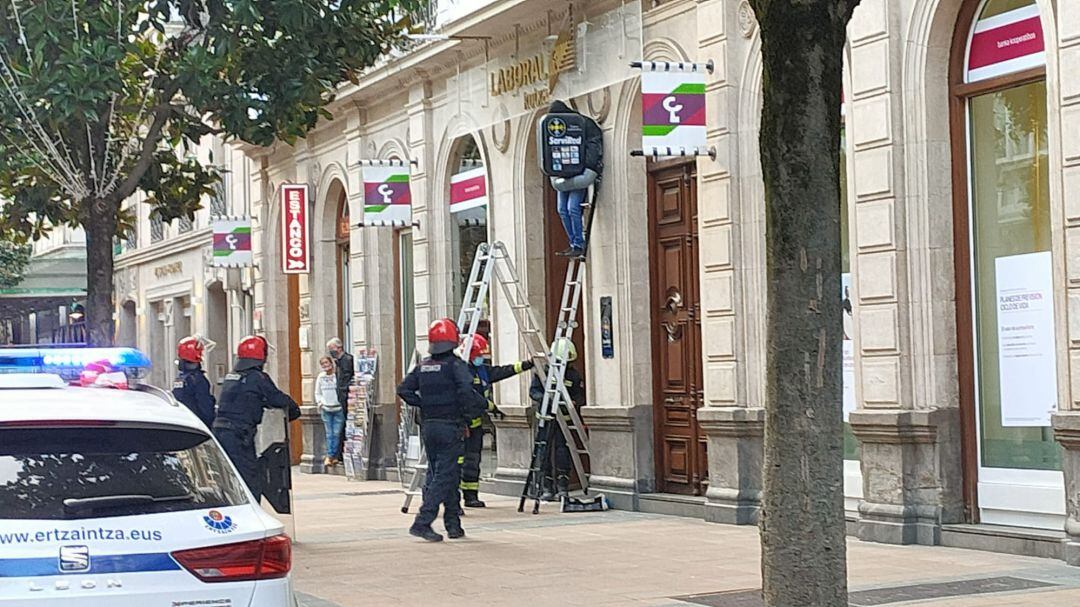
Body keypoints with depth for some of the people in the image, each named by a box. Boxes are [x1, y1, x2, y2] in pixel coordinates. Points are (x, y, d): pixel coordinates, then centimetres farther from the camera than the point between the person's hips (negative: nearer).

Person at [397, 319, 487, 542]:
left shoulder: (423, 366, 10)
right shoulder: (456, 365, -9)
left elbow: (404, 389, 7)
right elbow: (466, 391, -24)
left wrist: (422, 404, 12)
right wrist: (484, 406, -10)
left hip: (428, 426, 7)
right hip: (450, 427, -6)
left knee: (437, 474, 14)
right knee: (445, 476, -4)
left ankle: (453, 525, 18)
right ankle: (422, 522, -14)